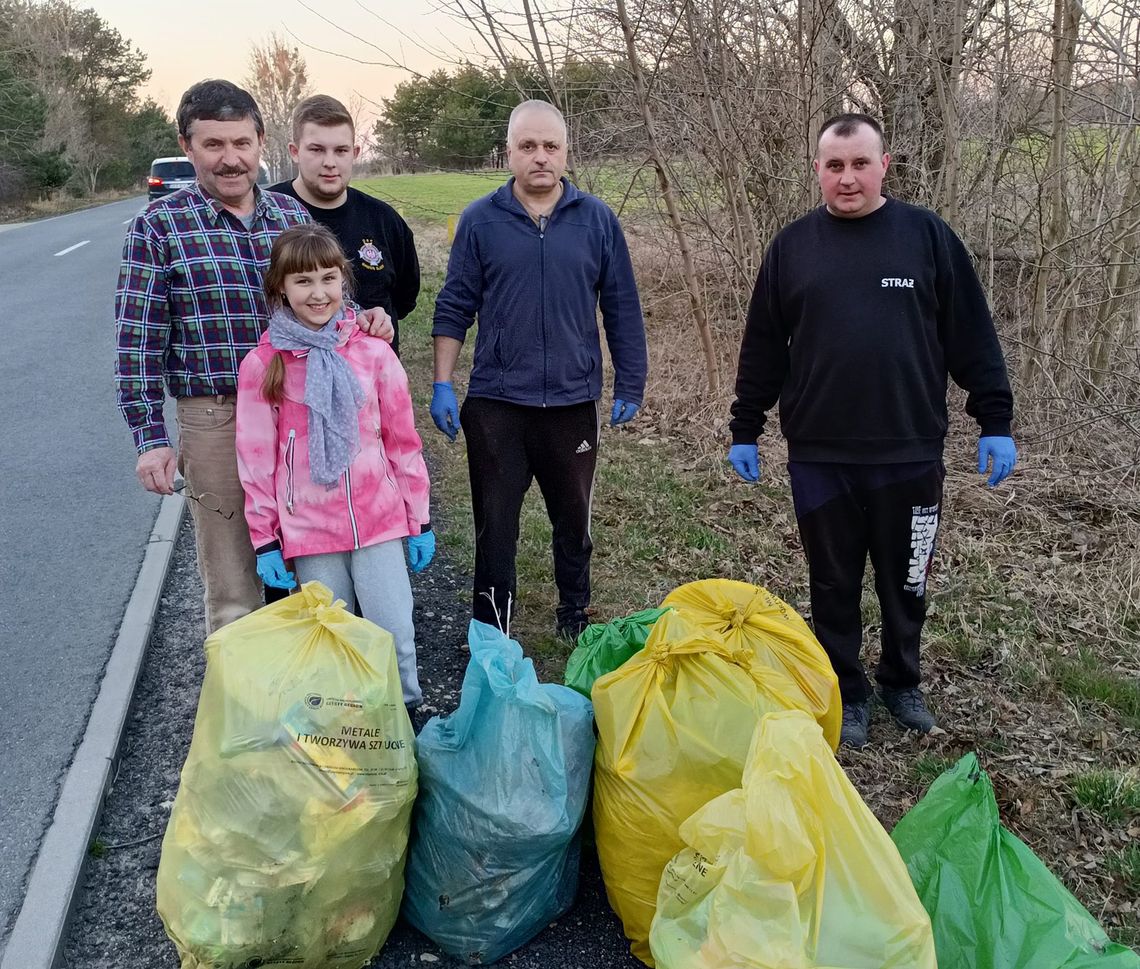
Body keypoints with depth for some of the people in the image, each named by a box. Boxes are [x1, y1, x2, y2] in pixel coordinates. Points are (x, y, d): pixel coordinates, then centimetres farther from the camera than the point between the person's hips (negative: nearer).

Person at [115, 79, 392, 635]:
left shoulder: (294, 217, 7)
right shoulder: (158, 227, -4)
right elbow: (138, 342, -5)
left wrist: (363, 320, -6)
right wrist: (150, 439, -9)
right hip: (216, 421, -4)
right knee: (232, 590, 7)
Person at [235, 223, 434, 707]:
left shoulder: (373, 353, -1)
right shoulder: (262, 365, -4)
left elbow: (402, 441, 4)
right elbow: (256, 460, 1)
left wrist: (420, 522, 7)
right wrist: (264, 541, 1)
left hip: (379, 522, 1)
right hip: (308, 532, 0)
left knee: (396, 636, 5)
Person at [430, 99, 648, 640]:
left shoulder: (597, 220, 1)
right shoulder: (480, 221, -1)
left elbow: (622, 309, 5)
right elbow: (454, 307, 2)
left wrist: (630, 387, 5)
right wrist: (442, 386, -3)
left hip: (574, 402, 1)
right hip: (496, 404, -1)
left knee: (573, 519, 16)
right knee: (494, 525, 7)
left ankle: (575, 614, 37)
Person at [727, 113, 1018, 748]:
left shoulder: (928, 236, 0)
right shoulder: (792, 246, 4)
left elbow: (972, 338, 2)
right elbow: (763, 348, 8)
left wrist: (995, 423, 0)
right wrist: (745, 430, 8)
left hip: (911, 455, 0)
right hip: (819, 458, 1)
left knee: (906, 583, 14)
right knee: (834, 586, 11)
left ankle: (902, 682, 37)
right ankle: (848, 692, 30)